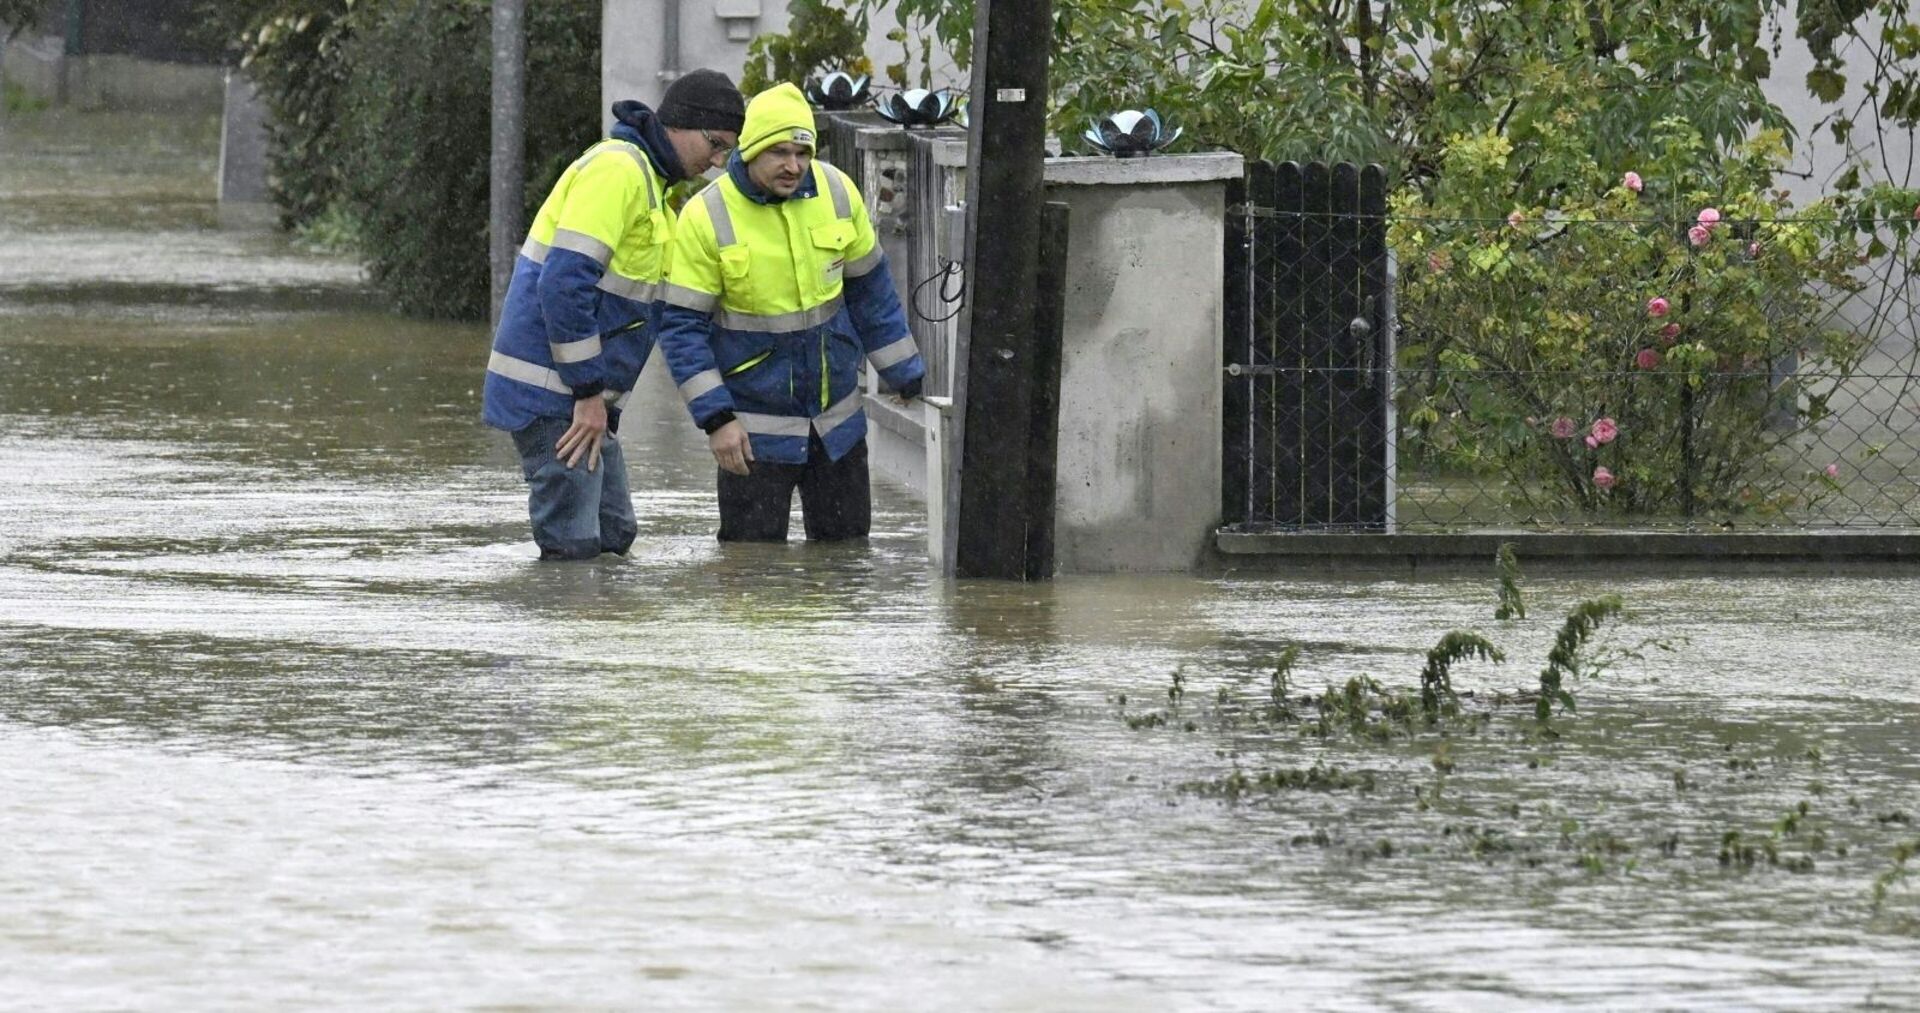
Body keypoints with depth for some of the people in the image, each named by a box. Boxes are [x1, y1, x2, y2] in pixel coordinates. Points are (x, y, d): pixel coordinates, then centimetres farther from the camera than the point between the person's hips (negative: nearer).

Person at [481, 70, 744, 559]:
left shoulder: (648, 179, 19)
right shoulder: (616, 169, -14)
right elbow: (565, 281, -23)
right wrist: (589, 392, -20)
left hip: (583, 397, 11)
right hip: (550, 391, -11)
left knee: (612, 537, 12)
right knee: (574, 547, -12)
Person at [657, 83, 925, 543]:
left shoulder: (836, 192, -5)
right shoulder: (707, 218, -16)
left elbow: (869, 289, 9)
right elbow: (681, 325, -13)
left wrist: (906, 377, 12)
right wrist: (716, 418, -18)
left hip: (836, 416, 4)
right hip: (754, 426, -4)